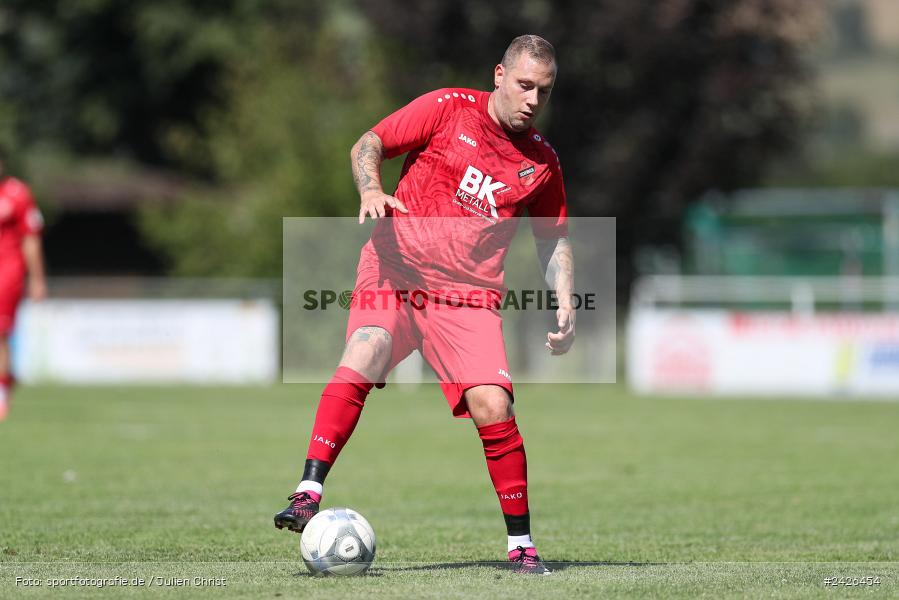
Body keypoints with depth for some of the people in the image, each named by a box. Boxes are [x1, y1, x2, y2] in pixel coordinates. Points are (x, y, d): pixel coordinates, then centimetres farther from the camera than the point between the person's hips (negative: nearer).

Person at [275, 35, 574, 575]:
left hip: (468, 296, 2)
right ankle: (308, 496, -32)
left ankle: (522, 545, 2)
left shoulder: (542, 161, 11)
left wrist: (566, 308, 6)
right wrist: (371, 191, -16)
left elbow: (555, 241, 20)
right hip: (396, 268, -2)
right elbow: (369, 144, 5)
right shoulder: (449, 109, 2)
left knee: (493, 408, -13)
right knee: (364, 354, -28)